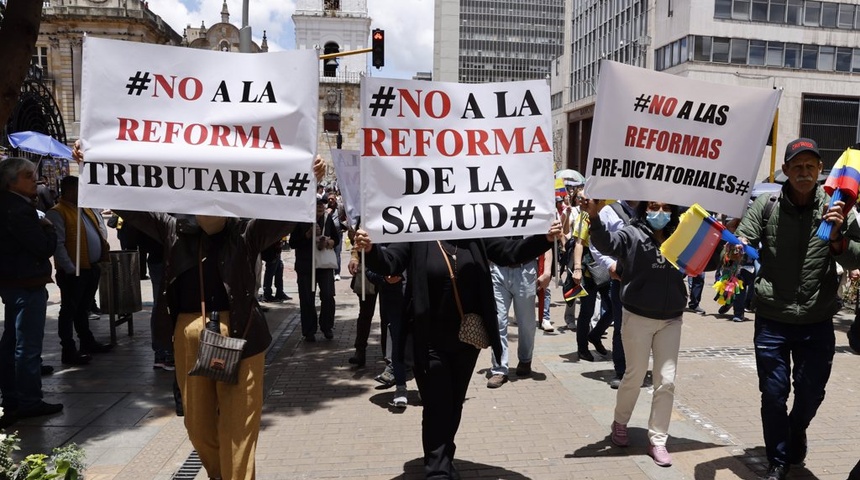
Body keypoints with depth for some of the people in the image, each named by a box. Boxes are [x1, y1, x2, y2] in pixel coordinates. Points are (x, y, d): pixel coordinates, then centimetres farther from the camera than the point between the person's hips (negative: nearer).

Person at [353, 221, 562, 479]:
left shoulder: (474, 234, 1)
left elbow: (510, 252, 3)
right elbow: (389, 263, -13)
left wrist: (546, 238, -11)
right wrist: (370, 249, -34)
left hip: (468, 337, 4)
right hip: (431, 341, -3)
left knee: (454, 405, 17)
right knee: (437, 408, 1)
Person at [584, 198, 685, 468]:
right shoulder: (632, 235, -8)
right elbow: (606, 243, -27)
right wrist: (595, 218, -45)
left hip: (671, 319, 4)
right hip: (638, 317, -4)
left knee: (667, 381, 5)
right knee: (635, 376, 9)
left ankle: (657, 440, 18)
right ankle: (620, 423, 34)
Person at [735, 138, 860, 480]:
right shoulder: (766, 205, -5)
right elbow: (741, 244, -9)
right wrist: (737, 248, -33)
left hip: (818, 323, 1)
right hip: (772, 320, -1)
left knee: (811, 393, 14)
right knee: (774, 394, 7)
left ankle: (796, 431, 48)